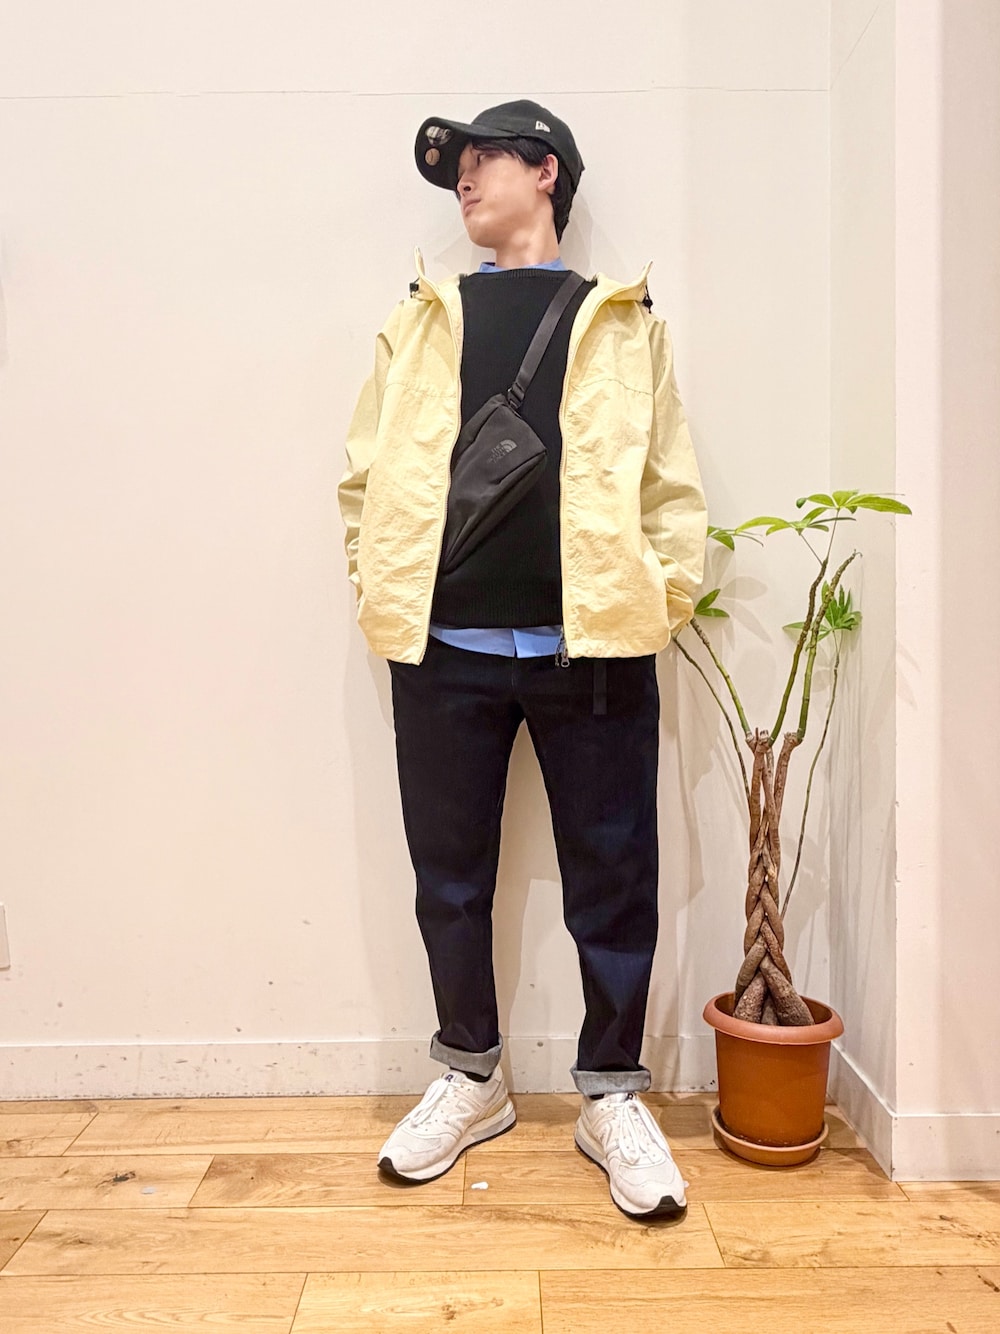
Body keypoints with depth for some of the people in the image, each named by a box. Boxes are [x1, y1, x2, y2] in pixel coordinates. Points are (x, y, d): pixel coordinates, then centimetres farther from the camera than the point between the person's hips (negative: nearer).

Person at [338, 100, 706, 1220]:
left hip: (591, 648, -2)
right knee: (449, 876, 11)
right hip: (444, 650, 3)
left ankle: (611, 1096, 25)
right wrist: (381, 591, 1)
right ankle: (471, 1079, 32)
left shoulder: (621, 323, 11)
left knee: (611, 880, 5)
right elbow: (367, 470, 11)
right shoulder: (423, 320, 15)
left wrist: (657, 601, -5)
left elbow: (671, 483, 5)